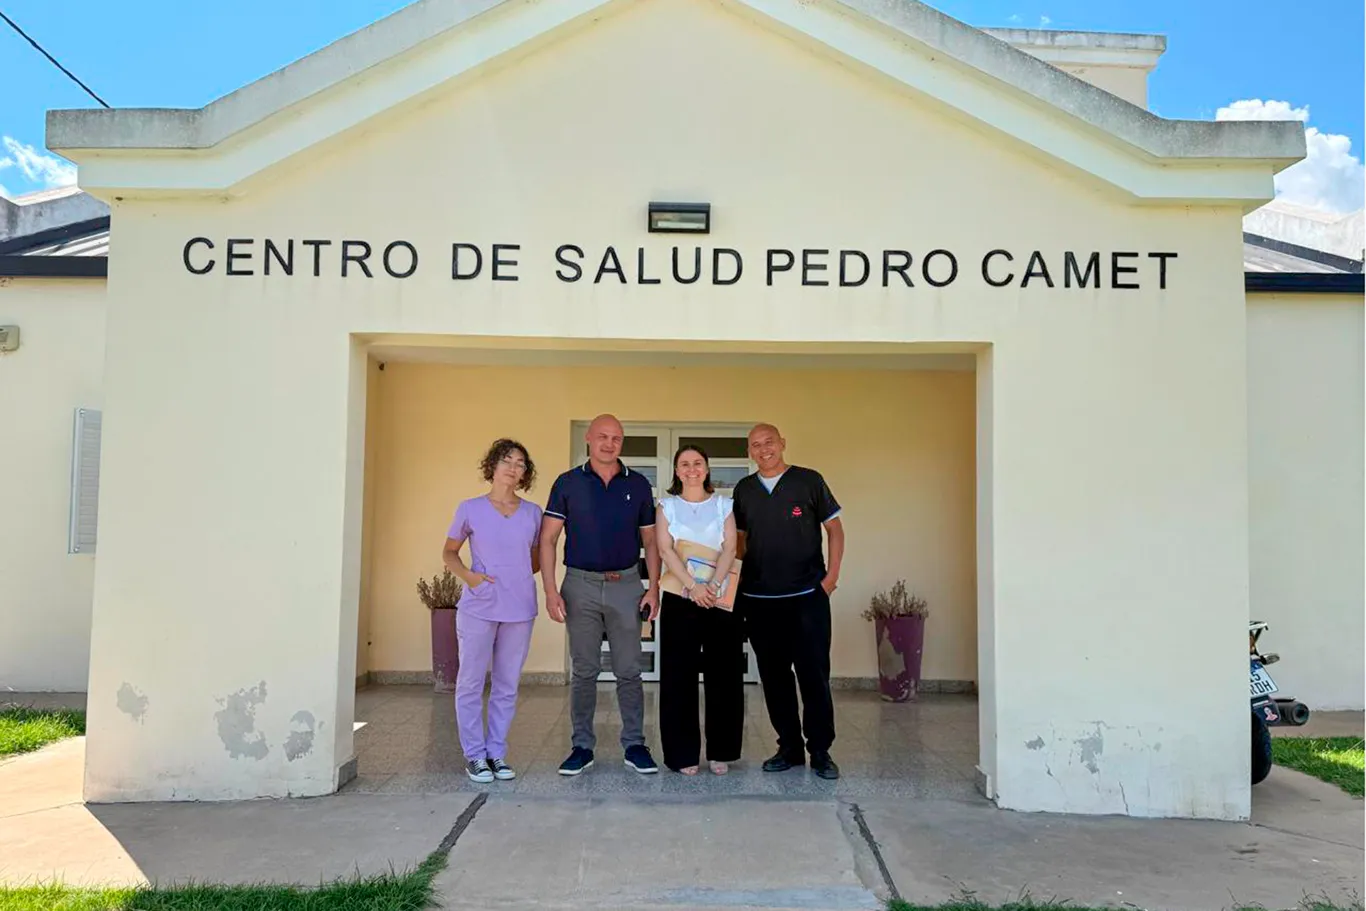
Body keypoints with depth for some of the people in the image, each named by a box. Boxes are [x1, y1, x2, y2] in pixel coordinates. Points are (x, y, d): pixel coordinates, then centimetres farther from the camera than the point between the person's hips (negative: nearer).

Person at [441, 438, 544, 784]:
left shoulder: (533, 513, 8)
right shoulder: (470, 509, 2)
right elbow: (449, 552, 10)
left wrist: (518, 574, -1)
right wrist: (468, 575, -7)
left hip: (520, 610, 2)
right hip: (478, 608, -2)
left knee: (507, 686, 8)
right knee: (471, 683, 2)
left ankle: (497, 753, 19)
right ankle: (475, 755, 13)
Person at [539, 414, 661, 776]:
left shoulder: (639, 484, 4)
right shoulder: (568, 483, 0)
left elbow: (650, 540, 8)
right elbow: (547, 538, -2)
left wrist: (654, 587, -1)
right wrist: (550, 590, -10)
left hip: (627, 585, 1)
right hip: (581, 585, -1)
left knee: (629, 670, 5)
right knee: (584, 671, 7)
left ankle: (634, 745, 16)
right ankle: (582, 746, 18)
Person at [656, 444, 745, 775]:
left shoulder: (723, 505, 11)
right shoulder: (667, 506, 9)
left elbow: (729, 548, -2)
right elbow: (665, 550, -4)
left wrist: (713, 584, -18)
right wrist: (693, 586, -17)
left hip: (720, 599, 1)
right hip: (679, 599, 0)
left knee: (724, 675, 2)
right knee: (679, 676, 0)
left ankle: (721, 752, 13)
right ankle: (682, 754, 8)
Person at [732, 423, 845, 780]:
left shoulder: (809, 481, 0)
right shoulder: (743, 489, 9)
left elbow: (834, 528, 3)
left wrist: (831, 576, -4)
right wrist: (739, 577, 3)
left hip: (807, 596, -3)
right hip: (759, 599, 4)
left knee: (814, 674, -1)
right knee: (774, 676, 9)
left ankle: (820, 751, 10)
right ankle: (789, 747, 21)